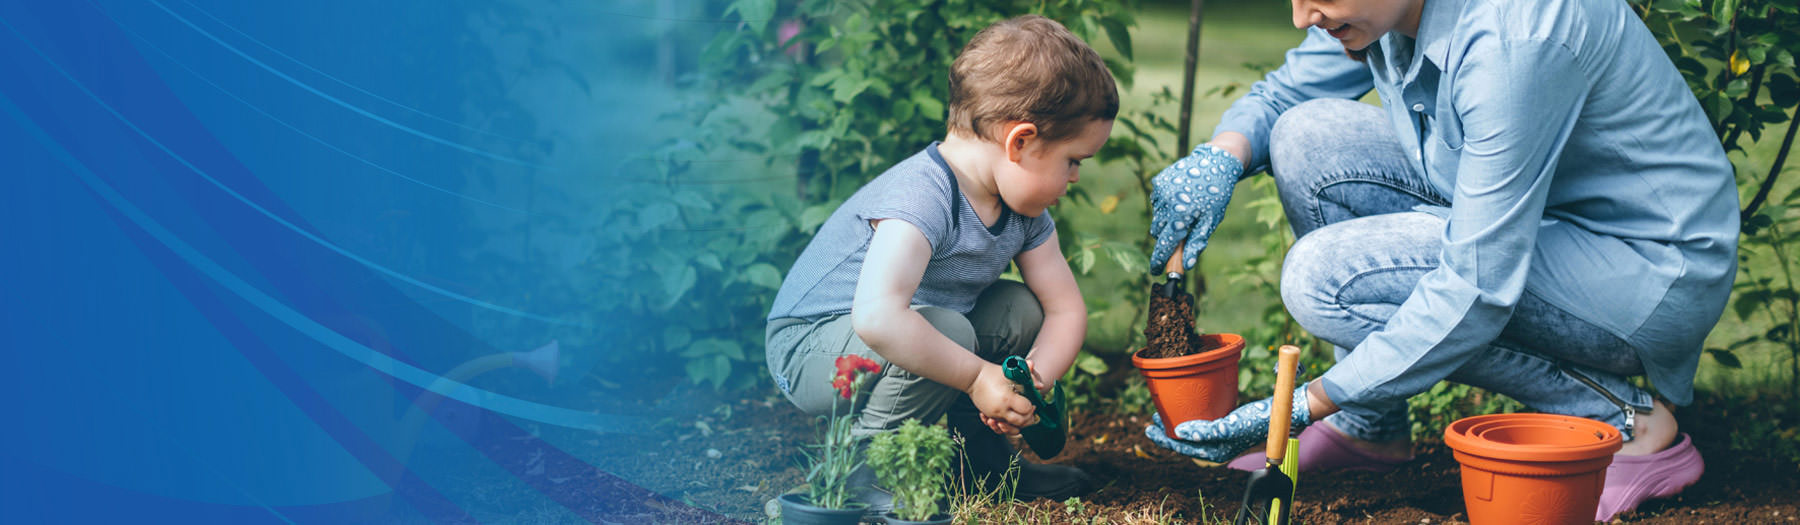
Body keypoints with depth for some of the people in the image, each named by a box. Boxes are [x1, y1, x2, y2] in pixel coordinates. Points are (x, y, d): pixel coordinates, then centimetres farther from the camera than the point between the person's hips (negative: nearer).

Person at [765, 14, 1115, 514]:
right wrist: (976, 376, -36)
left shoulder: (1023, 211, -2)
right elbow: (876, 315, -45)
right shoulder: (920, 198, -32)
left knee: (1022, 308, 0)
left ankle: (980, 453, 15)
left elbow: (1067, 309, 3)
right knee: (945, 327, -32)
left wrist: (1033, 379, -18)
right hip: (808, 348, -9)